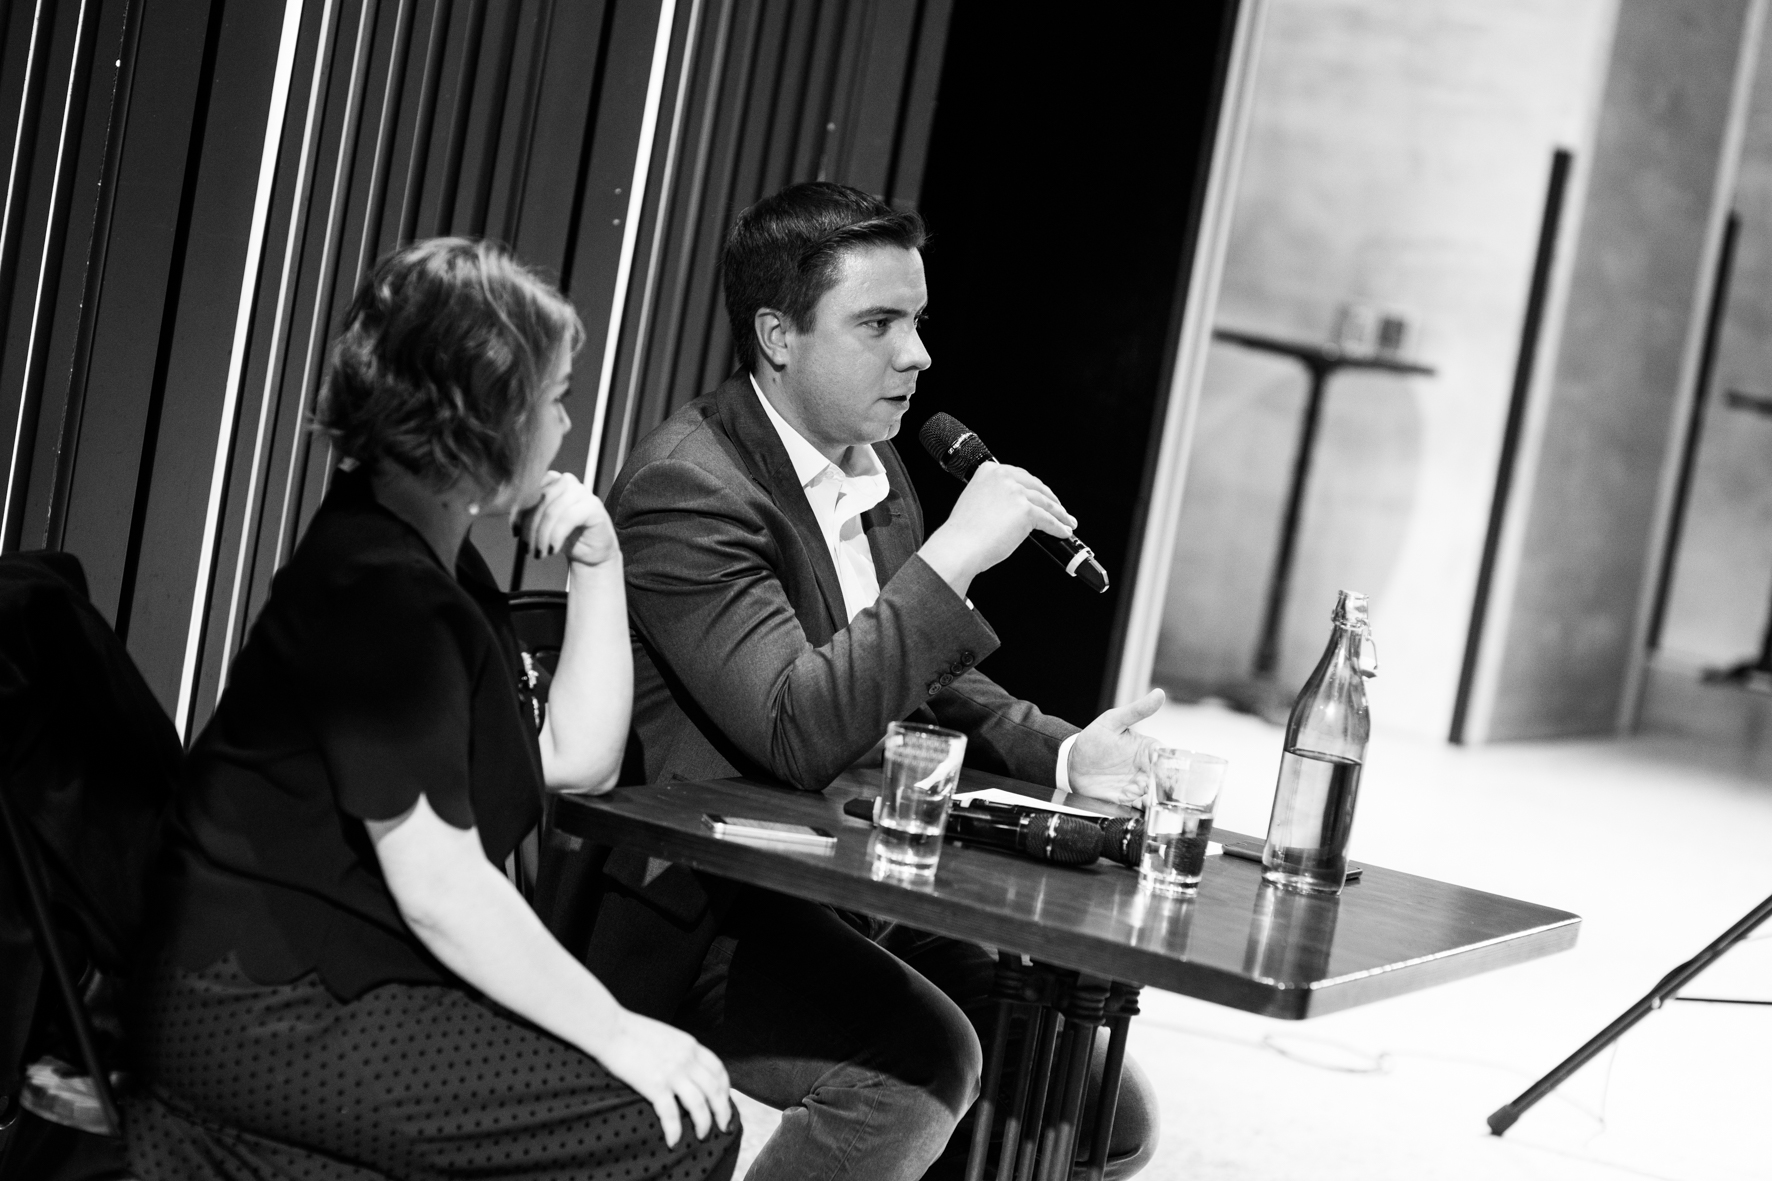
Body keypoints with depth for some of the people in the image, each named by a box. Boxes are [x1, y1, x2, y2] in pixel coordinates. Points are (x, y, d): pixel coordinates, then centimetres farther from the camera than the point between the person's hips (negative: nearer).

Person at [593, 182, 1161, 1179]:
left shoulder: (879, 473, 12)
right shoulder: (688, 486, -16)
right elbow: (798, 736, -26)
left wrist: (1064, 754, 3)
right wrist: (955, 554, -25)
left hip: (869, 900, 9)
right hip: (711, 926, -8)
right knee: (926, 1060, -33)